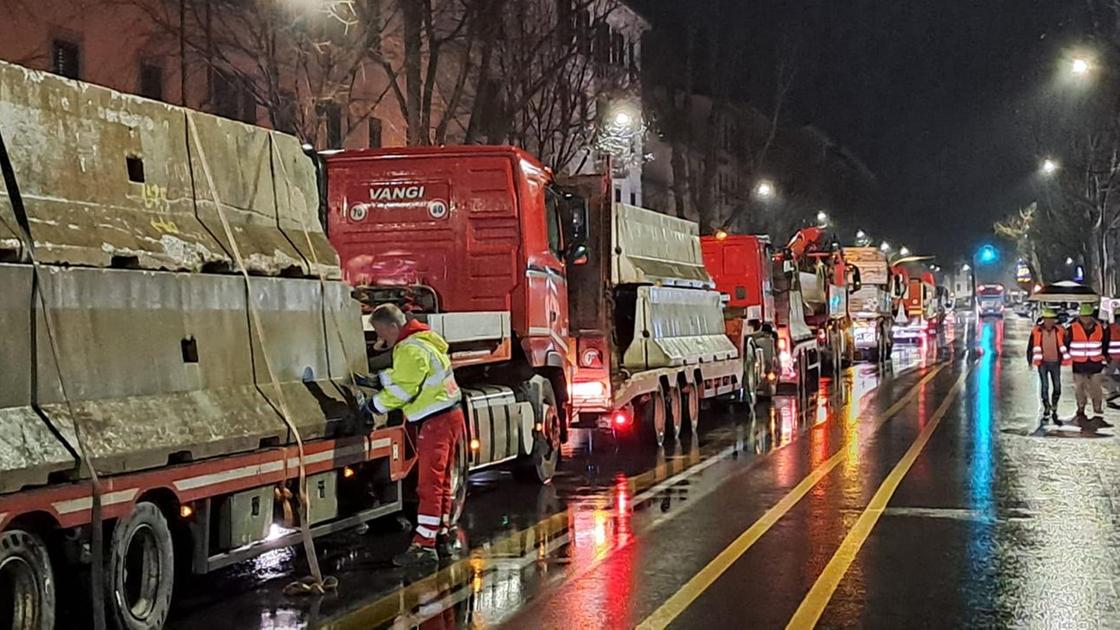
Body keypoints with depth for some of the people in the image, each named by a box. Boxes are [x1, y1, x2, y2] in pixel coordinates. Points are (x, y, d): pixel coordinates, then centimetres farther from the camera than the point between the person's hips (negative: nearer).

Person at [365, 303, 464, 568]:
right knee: (441, 481, 16)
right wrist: (373, 380, 11)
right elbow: (400, 375, 22)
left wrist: (373, 405, -7)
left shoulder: (412, 350, -19)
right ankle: (442, 537, 25)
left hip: (436, 422, -11)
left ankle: (424, 546, -10)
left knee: (429, 484, -10)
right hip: (449, 418, 11)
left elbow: (400, 391, -19)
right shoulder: (420, 341, 14)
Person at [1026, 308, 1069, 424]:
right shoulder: (1036, 331, -6)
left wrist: (1066, 359, 8)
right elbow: (1030, 347, 3)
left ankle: (1054, 411, 15)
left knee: (1057, 387, 2)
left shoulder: (1060, 331, -2)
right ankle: (1046, 409, 6)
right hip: (1042, 363, -2)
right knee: (1044, 386, -5)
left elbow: (1065, 346, 9)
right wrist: (1030, 362, 2)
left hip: (1055, 363, 2)